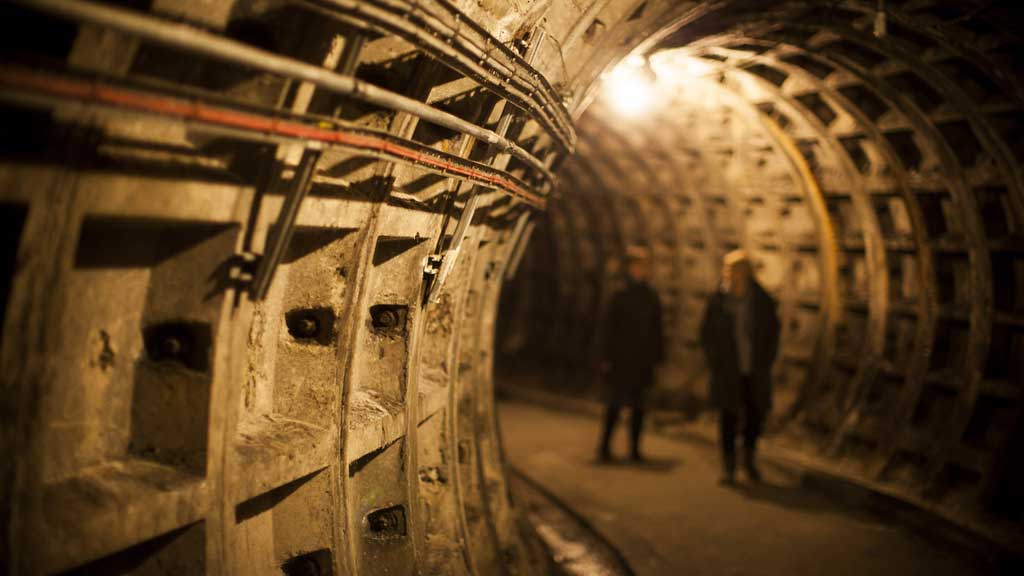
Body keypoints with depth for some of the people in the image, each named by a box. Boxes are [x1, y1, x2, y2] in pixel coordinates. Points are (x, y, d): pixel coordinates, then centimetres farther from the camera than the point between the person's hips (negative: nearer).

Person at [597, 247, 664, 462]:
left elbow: (657, 329, 12)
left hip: (643, 361, 4)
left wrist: (658, 355, 7)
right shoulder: (619, 296, -4)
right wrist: (608, 357, -8)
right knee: (616, 403, -1)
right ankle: (605, 446, 9)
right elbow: (609, 328, -4)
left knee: (638, 406, 7)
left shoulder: (652, 298, 8)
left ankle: (635, 448, 15)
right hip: (621, 360, -4)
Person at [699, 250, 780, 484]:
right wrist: (715, 364, -3)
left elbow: (773, 333, 8)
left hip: (755, 371, 1)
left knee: (756, 414, 3)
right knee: (728, 417, 1)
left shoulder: (763, 301, -1)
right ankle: (728, 466, 13)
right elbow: (706, 334, 2)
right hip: (727, 372, -1)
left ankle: (749, 459, 27)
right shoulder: (717, 300, -5)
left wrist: (765, 363, 2)